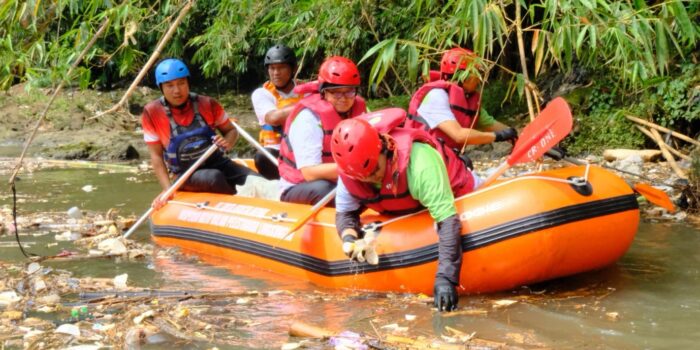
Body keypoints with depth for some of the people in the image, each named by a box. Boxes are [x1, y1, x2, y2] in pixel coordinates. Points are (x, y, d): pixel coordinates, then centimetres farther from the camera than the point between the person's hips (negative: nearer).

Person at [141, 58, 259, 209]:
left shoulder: (207, 104, -2)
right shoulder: (152, 113, -7)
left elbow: (231, 131, 11)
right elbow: (156, 156, -5)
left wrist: (227, 143, -14)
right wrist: (168, 190, -16)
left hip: (217, 162, 3)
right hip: (186, 175, -3)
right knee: (215, 177, -36)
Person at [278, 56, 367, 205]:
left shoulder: (358, 108, 0)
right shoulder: (309, 116, -21)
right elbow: (310, 173, -27)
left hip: (337, 183, 6)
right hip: (298, 190, -6)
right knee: (322, 189, -37)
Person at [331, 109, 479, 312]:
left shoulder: (418, 162, -46)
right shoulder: (348, 172, -29)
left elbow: (448, 220, -50)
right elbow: (345, 213, -12)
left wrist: (446, 278, -58)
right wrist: (349, 238, -37)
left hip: (455, 196, -5)